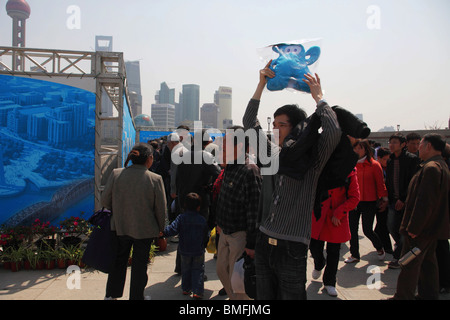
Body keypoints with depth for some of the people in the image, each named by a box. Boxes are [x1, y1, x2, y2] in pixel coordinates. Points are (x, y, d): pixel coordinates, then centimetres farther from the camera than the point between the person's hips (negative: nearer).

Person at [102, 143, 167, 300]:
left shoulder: (116, 174, -11)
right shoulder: (155, 179, -18)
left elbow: (105, 200, -2)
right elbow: (160, 209, -11)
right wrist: (161, 228, 6)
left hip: (120, 226, 3)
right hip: (145, 229, -3)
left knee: (119, 260, 23)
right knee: (139, 265, 15)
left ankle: (111, 294, 36)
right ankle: (136, 296, 27)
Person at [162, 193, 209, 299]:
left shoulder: (181, 217, -9)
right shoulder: (202, 220, -6)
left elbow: (173, 228, -22)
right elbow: (206, 236, 4)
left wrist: (164, 232, -18)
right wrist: (204, 245, 21)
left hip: (184, 250, 1)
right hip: (199, 251, -1)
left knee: (185, 269, 19)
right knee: (198, 270, 10)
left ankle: (186, 289, 28)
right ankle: (197, 291, 3)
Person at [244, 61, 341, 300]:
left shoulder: (310, 159, -5)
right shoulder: (272, 154, 8)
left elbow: (333, 133, -23)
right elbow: (249, 123, 9)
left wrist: (318, 97, -10)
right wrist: (262, 83, 6)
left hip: (292, 248, -5)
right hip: (264, 243, 5)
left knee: (291, 295, 7)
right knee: (264, 296, 16)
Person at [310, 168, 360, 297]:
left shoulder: (350, 172, -5)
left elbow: (354, 198, -6)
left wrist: (338, 213, -13)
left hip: (337, 220, -1)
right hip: (318, 216, 1)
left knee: (333, 251, 7)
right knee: (314, 246, 7)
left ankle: (329, 283, 26)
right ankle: (319, 265, 43)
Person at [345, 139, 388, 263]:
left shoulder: (374, 165, -4)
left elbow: (380, 184, -1)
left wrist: (384, 199, -5)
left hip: (369, 202, -3)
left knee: (367, 230, 2)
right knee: (352, 229, 5)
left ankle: (379, 248, 32)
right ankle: (354, 255, 21)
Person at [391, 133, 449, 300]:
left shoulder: (431, 168, -21)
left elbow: (425, 201, -26)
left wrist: (413, 227, -23)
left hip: (422, 228, -10)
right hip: (433, 227, 10)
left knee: (409, 263, -1)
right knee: (428, 260, 19)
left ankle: (403, 296, 7)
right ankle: (429, 294, 29)